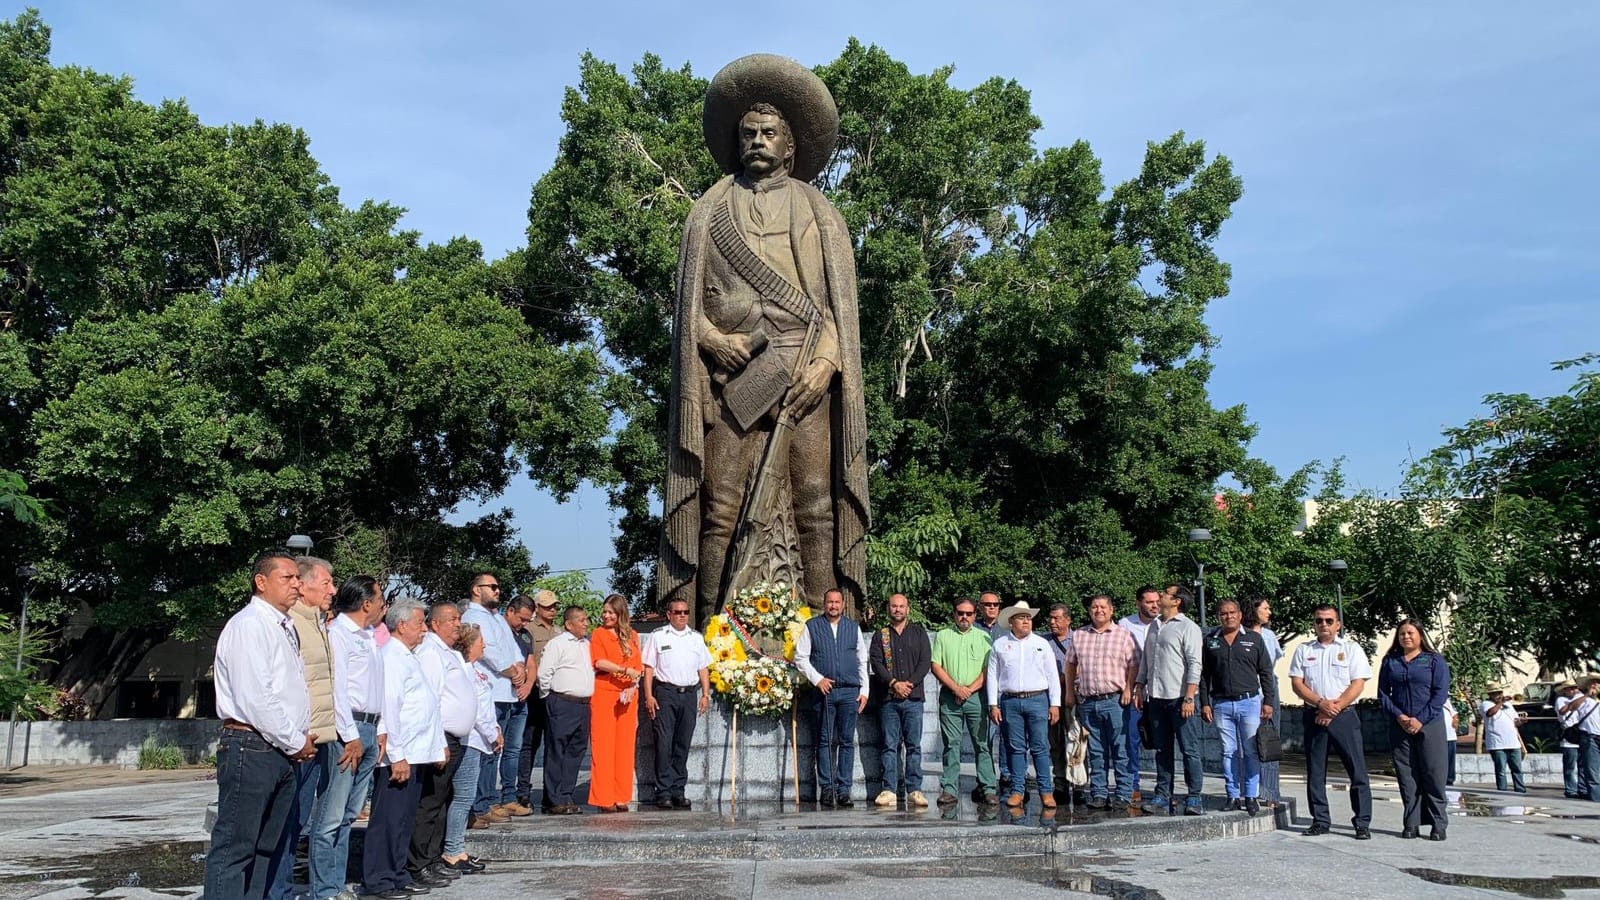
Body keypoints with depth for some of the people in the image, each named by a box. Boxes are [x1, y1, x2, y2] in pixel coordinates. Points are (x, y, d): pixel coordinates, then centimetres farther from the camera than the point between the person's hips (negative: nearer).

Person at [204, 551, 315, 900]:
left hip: (282, 753, 9)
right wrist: (296, 742, -11)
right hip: (251, 749, -9)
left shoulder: (286, 628, 17)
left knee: (264, 848, 12)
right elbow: (254, 698, -19)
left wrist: (302, 739, 9)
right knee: (235, 848, -6)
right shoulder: (249, 625, -11)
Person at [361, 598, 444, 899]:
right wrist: (397, 756, -22)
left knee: (405, 819, 16)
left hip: (416, 754, 10)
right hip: (399, 756, -10)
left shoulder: (409, 657, 16)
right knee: (389, 819, -2)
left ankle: (398, 875, 25)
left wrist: (438, 746, 16)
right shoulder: (392, 657, -14)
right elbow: (388, 708, -20)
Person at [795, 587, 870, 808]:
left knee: (847, 741, 1)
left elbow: (862, 661, 15)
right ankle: (826, 789, 5)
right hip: (824, 691, -2)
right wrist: (817, 679, -6)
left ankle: (843, 790, 4)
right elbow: (800, 657, 5)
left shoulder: (853, 627, 13)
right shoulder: (811, 626, 6)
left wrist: (864, 690, 7)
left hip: (850, 692, 2)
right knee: (825, 741, 0)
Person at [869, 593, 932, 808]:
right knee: (890, 745, 0)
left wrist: (909, 683, -10)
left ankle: (914, 790, 2)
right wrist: (894, 683, -13)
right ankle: (889, 790, 2)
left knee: (914, 745, 0)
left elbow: (926, 662, 3)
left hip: (913, 697, 0)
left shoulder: (919, 633, 12)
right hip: (888, 698, 0)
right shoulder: (880, 635, 12)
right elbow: (875, 662, 1)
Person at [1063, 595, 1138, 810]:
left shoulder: (1123, 635, 2)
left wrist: (1128, 689, -9)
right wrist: (1070, 692, 12)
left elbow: (1134, 665, 1)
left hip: (1114, 700, -3)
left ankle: (1124, 795, 2)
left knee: (1120, 750, -3)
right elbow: (1071, 664, 18)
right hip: (1087, 702, 3)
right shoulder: (1079, 636, 11)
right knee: (1096, 752, 8)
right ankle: (1098, 794, 13)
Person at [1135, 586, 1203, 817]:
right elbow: (1145, 661, 23)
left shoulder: (1188, 627, -4)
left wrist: (1189, 698, -17)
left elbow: (1194, 664, -10)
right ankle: (1163, 797, 13)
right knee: (1162, 751, 9)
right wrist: (1140, 689, 15)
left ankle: (1195, 798, 3)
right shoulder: (1154, 626, 17)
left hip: (1181, 698, -7)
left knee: (1190, 749, -3)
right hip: (1157, 698, 7)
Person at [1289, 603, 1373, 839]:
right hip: (1314, 715, 3)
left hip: (1344, 715, -2)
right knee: (1315, 771, 6)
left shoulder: (1351, 649, 4)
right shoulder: (1303, 650, 11)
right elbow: (1297, 684, 3)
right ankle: (1320, 821, 14)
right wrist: (1321, 703, -12)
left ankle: (1363, 823, 1)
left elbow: (1358, 684, -3)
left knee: (1357, 770, -5)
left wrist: (1333, 707, -11)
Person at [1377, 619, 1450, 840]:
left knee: (1433, 776, -3)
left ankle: (1439, 825, 3)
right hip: (1399, 727, 3)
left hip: (1429, 725, -3)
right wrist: (1399, 716, -7)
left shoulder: (1434, 660, 4)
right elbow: (1383, 693, 9)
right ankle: (1411, 824, 7)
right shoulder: (1389, 662, 12)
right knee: (1406, 776, 3)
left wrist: (1420, 719, -12)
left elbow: (1441, 693, -4)